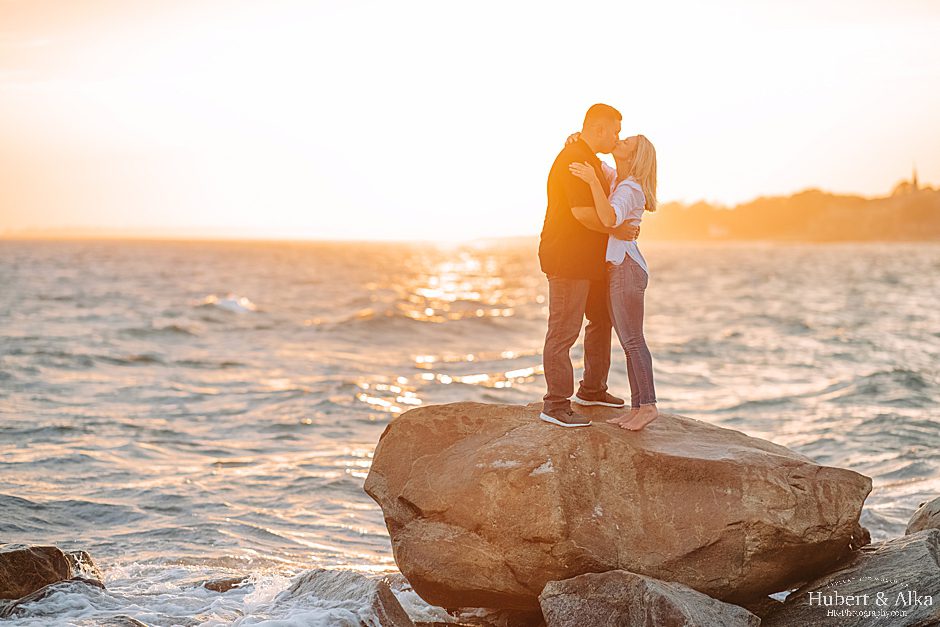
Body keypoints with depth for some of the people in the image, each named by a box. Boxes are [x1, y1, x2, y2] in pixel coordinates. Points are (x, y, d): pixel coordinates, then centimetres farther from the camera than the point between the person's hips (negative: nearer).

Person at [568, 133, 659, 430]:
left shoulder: (629, 190, -15)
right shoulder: (614, 179, 13)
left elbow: (609, 219, -33)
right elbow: (590, 160, 27)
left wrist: (593, 181, -37)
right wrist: (578, 140, 5)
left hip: (626, 269, -9)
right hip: (616, 268, 9)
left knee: (632, 340, -10)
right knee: (629, 342, 7)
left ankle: (648, 405, -9)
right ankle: (637, 407, 8)